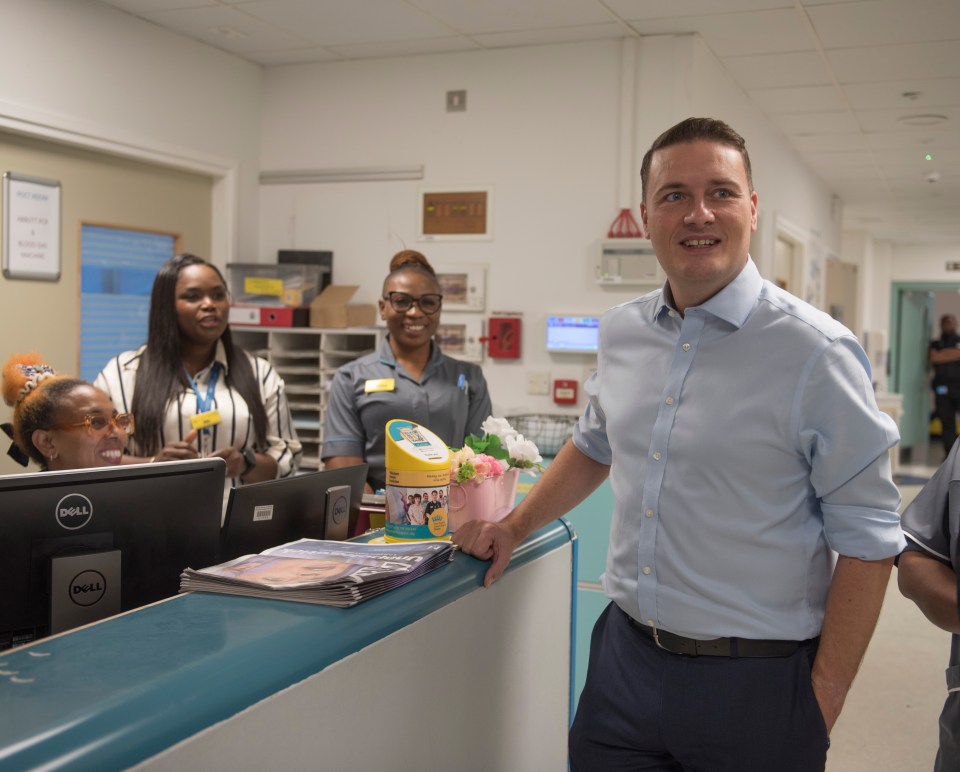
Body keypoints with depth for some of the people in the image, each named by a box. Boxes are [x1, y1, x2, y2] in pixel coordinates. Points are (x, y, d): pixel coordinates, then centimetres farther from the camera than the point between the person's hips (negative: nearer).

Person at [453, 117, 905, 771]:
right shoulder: (623, 333, 4)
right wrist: (514, 528, 16)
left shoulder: (816, 352, -13)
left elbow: (866, 539, -11)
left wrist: (824, 699, -12)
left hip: (755, 686, -4)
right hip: (625, 659, 5)